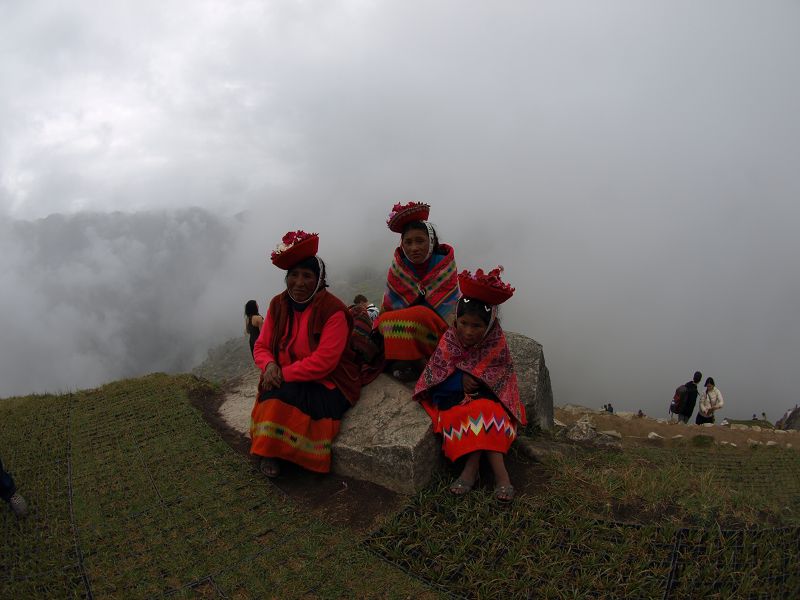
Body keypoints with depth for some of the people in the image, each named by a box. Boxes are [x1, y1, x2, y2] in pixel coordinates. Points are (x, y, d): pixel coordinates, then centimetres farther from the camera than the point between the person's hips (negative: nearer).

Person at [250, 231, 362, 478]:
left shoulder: (333, 310, -16)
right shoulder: (278, 305, 3)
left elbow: (324, 361, -22)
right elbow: (262, 346, 6)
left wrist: (284, 373, -22)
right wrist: (269, 365, -17)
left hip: (330, 385, -5)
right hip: (289, 382, 5)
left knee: (283, 395, -28)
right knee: (271, 393, -25)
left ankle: (271, 453, -4)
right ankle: (268, 452, -5)